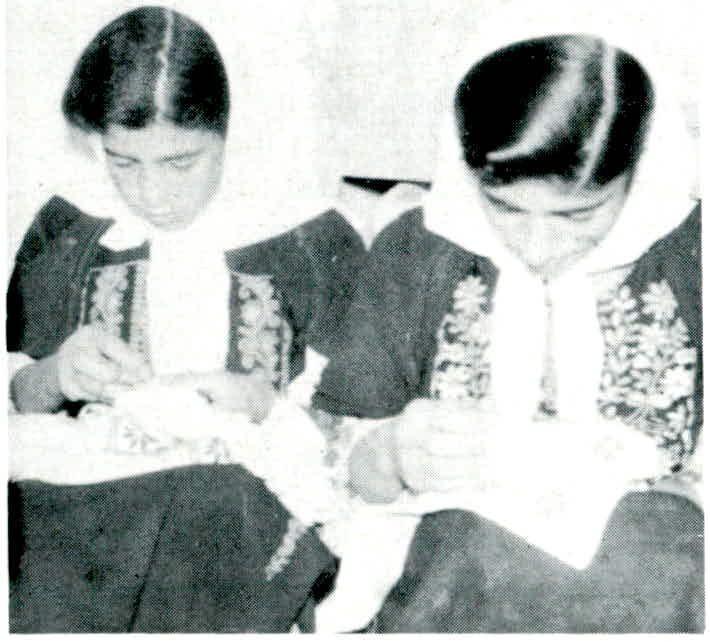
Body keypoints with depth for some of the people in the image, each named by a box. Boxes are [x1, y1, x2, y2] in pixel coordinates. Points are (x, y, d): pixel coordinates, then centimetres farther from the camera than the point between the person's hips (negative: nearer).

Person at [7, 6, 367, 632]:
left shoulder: (308, 233, 4)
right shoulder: (67, 228, 11)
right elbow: (15, 399, 17)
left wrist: (268, 407, -12)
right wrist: (53, 376, -5)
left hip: (251, 489, -1)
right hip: (84, 482, 2)